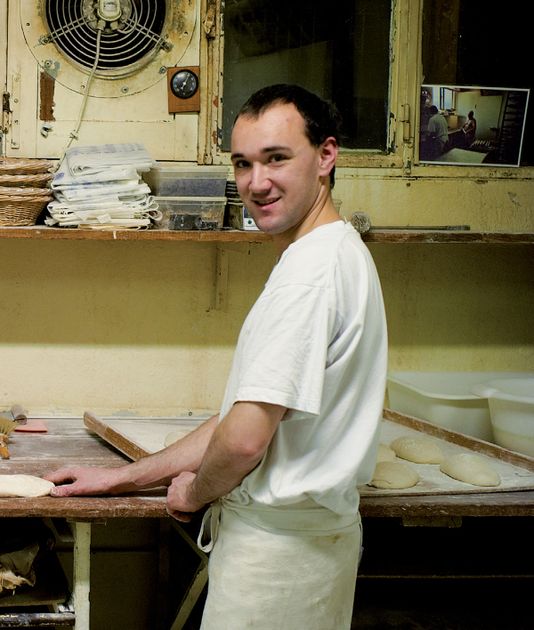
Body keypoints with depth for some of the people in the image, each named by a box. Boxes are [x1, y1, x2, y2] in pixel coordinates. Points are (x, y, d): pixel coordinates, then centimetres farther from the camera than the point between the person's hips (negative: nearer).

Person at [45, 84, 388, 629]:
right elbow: (250, 415, 17)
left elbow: (246, 437, -24)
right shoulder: (336, 255, 14)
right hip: (309, 532, 10)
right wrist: (123, 477, 16)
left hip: (276, 542, -10)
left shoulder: (312, 269, -21)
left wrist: (194, 491, -2)